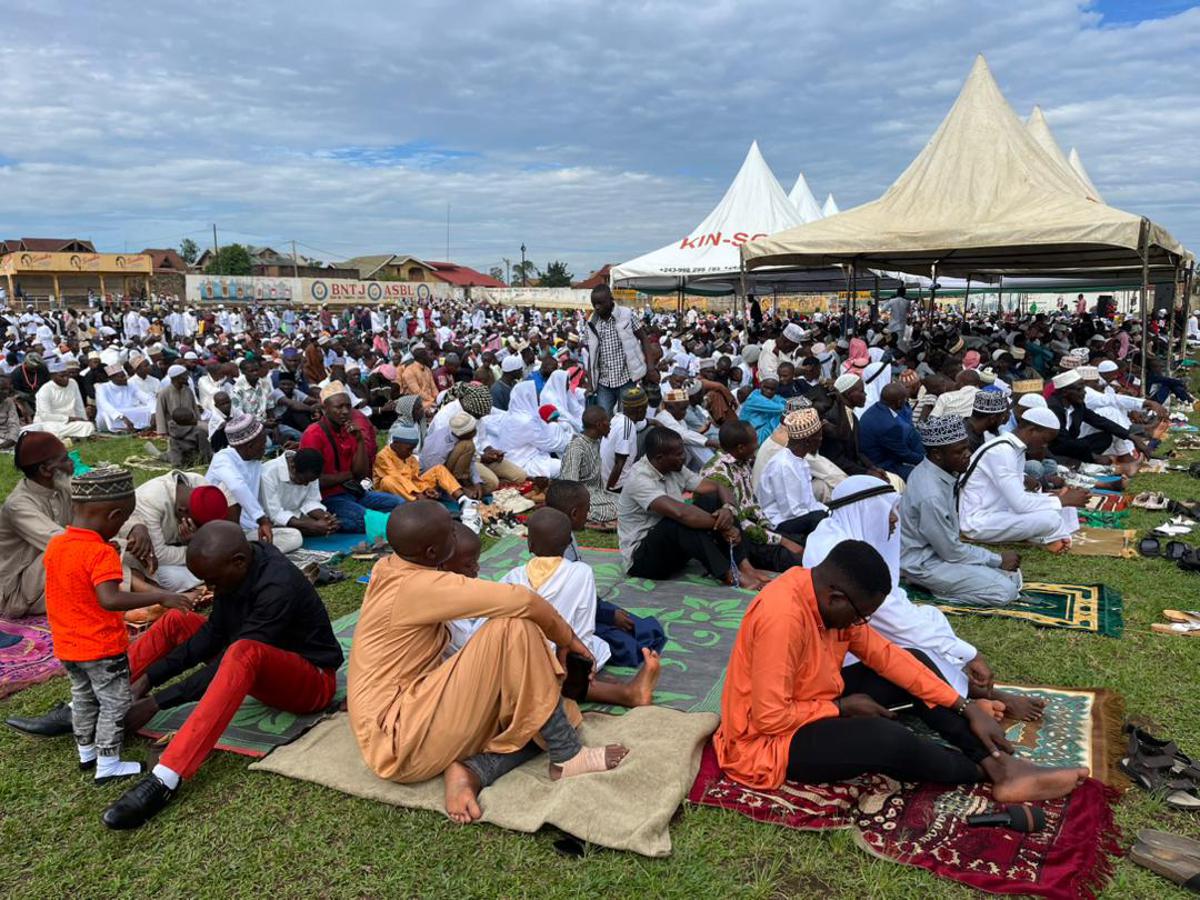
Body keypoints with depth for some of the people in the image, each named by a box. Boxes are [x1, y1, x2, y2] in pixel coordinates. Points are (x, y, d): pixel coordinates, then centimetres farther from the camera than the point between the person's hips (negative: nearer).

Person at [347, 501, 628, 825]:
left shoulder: (389, 569, 4)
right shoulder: (419, 587, -22)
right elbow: (522, 601, -26)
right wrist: (566, 637, -8)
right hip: (401, 744, -10)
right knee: (513, 629, -21)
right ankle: (567, 757, -12)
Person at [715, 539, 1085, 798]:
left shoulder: (826, 594, -6)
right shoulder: (783, 616, -33)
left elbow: (885, 655, -1)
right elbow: (770, 718, -30)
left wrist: (966, 709, -4)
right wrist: (843, 708, -16)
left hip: (814, 708, 9)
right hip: (767, 739, -9)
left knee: (909, 668, 3)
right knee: (890, 740, -29)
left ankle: (1000, 765, -2)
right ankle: (987, 774, 1)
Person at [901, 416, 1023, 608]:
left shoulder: (942, 472, -2)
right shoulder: (930, 495, -31)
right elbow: (952, 552, -20)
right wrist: (998, 560, -9)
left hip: (942, 549, 9)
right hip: (924, 563, -9)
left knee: (1013, 575, 7)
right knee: (1005, 591, -16)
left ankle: (939, 583, 7)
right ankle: (931, 585, -5)